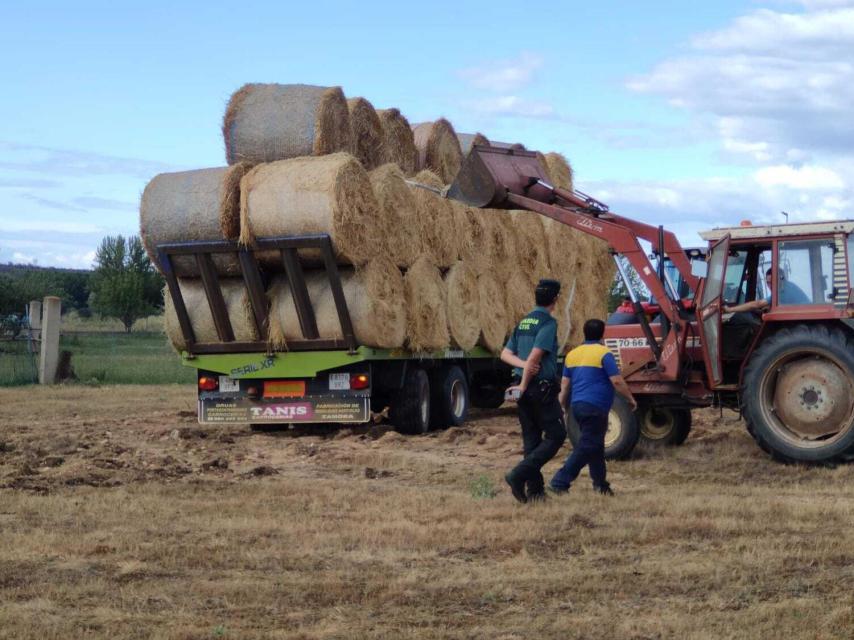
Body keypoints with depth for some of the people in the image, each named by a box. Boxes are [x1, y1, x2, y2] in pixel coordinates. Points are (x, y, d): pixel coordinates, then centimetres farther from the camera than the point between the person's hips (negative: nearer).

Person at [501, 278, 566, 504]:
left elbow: (506, 353, 9)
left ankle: (535, 489, 11)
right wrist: (524, 385, -13)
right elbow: (535, 356, -20)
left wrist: (523, 365, -7)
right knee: (555, 435, -1)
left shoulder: (524, 322, 13)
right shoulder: (548, 323, -12)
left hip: (525, 387, 8)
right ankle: (519, 475, -13)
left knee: (531, 439, 11)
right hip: (543, 387, -8)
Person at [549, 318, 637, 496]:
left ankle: (600, 483, 23)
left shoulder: (572, 354, 12)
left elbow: (565, 383, 14)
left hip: (577, 405, 8)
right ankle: (560, 481, -15)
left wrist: (560, 406, 21)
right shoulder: (603, 354, -9)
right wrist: (631, 399, 1)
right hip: (595, 407, -8)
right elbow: (617, 381, -12)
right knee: (586, 447, -7)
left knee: (595, 444, 19)